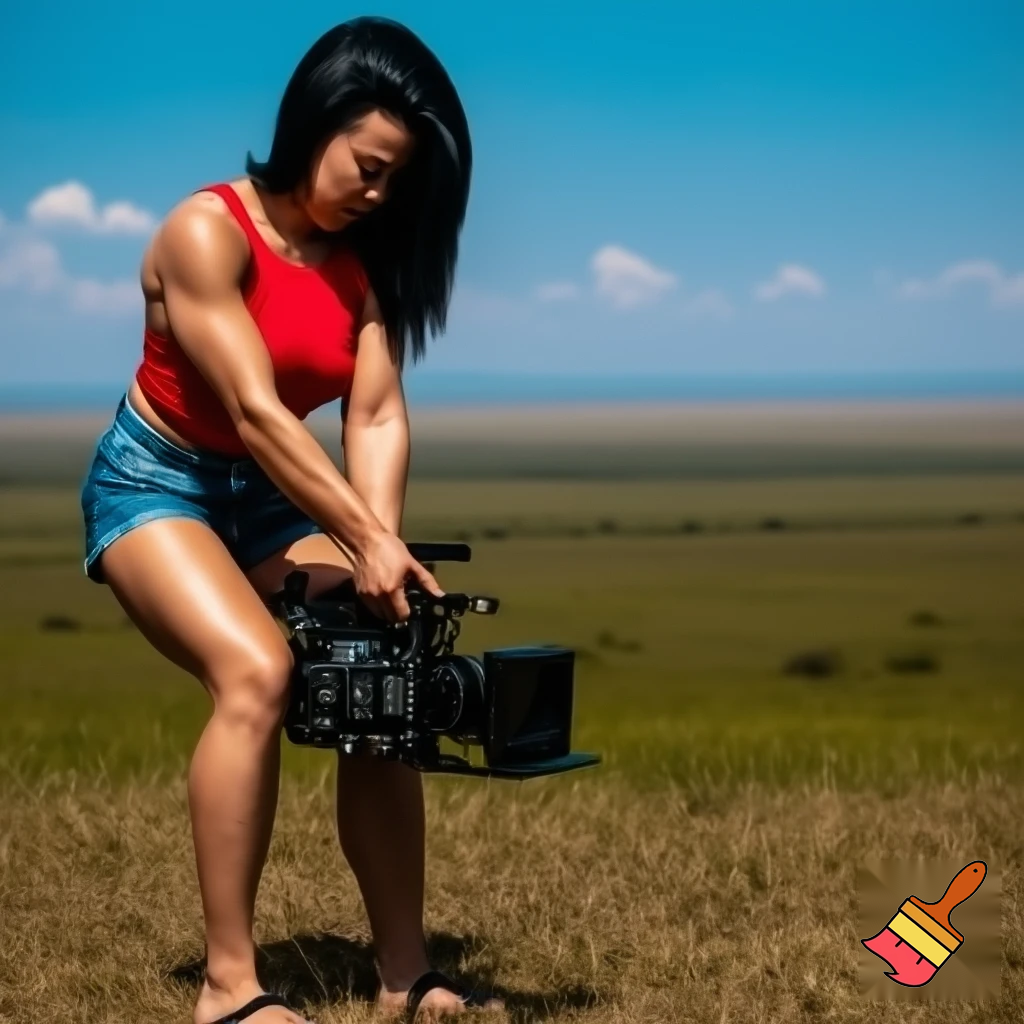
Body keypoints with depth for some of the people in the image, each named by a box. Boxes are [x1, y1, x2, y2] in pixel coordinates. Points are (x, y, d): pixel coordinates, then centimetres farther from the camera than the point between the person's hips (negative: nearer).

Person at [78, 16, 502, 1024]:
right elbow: (255, 413, -27)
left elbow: (377, 415, -9)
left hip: (270, 495, 7)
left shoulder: (361, 259, 1)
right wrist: (366, 543, -30)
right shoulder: (207, 231, -20)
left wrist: (380, 548, -24)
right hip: (155, 483, -7)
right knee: (256, 673, -30)